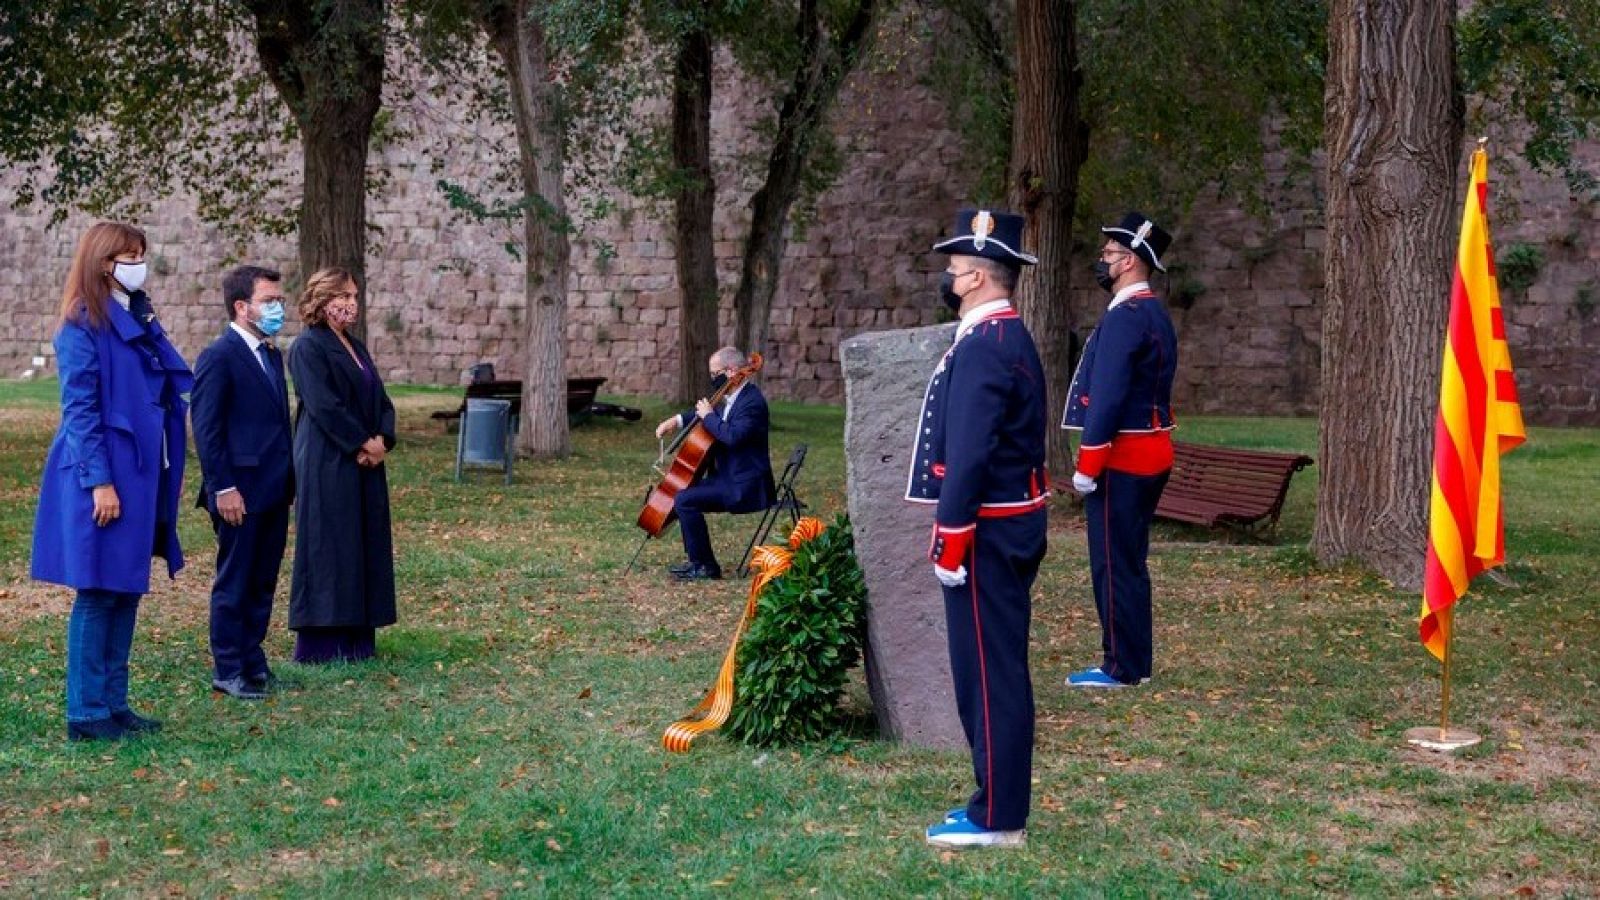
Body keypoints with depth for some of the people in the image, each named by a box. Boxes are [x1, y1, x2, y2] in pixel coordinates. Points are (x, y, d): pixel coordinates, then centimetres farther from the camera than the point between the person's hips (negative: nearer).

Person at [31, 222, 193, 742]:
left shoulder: (139, 319, 14)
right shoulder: (83, 326, -9)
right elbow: (79, 410, -13)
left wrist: (171, 471, 12)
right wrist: (99, 481, -19)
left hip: (141, 474, 8)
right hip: (104, 477, -8)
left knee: (126, 590, 11)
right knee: (98, 592, -4)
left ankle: (114, 702, 18)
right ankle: (86, 713, 2)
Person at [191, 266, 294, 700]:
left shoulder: (272, 355, 14)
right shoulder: (218, 357, -12)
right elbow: (206, 430, -15)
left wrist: (288, 482, 15)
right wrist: (223, 489, -18)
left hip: (274, 492, 8)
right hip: (241, 493, -8)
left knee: (262, 583, 13)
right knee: (234, 583, 1)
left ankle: (253, 663, 23)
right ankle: (227, 670, 10)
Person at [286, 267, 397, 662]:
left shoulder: (356, 348, 17)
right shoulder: (308, 347, -8)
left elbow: (382, 403, 13)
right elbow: (325, 406, -17)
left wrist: (382, 440, -6)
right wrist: (364, 443, -15)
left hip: (364, 465, 8)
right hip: (327, 465, -8)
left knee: (364, 547, 7)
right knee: (329, 549, -6)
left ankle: (356, 640, 12)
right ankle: (321, 642, -1)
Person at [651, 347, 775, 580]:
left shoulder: (752, 402, -19)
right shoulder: (733, 398, 12)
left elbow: (732, 436, -33)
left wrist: (708, 416, -18)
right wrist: (678, 420, 14)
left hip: (744, 487, -11)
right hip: (729, 477, 11)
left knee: (684, 500, -20)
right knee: (684, 491, 19)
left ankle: (706, 566, -11)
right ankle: (696, 560, 23)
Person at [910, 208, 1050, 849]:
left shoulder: (981, 346, -19)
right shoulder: (1010, 336, 14)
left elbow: (969, 453, -24)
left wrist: (951, 539, -20)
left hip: (987, 531, -10)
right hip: (1013, 523, 10)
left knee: (988, 670, -4)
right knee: (998, 667, 15)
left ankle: (997, 819, 3)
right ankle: (1000, 801, 24)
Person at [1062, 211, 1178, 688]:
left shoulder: (1124, 317, -17)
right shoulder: (1156, 313, 15)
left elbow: (1108, 396, -22)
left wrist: (1087, 465, -20)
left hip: (1122, 457, -10)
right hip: (1150, 455, 10)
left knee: (1114, 563, -3)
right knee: (1130, 561, 14)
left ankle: (1121, 667, 1)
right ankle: (1135, 660, 20)